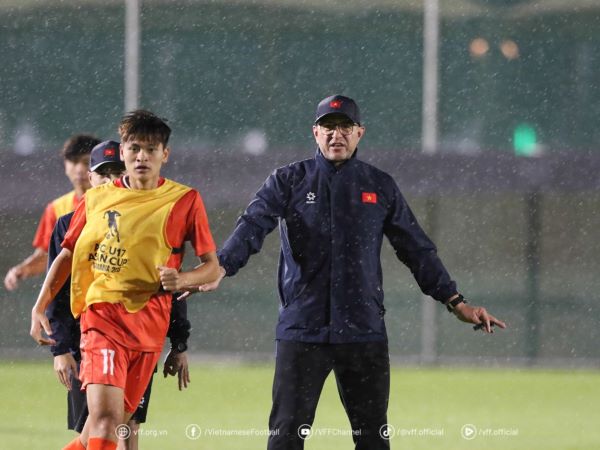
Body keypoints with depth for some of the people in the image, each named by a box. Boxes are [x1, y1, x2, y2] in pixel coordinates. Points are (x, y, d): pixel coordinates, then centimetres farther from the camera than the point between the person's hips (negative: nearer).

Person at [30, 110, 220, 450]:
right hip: (102, 317, -1)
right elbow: (67, 255, 17)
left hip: (149, 326, 1)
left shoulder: (185, 201, 3)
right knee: (105, 417, -19)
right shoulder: (97, 199, 7)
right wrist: (40, 308, 8)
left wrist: (182, 279, -16)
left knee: (114, 422, 6)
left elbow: (213, 267, 5)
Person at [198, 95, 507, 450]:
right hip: (301, 330, -2)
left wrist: (457, 303, 4)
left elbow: (417, 250, 11)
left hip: (364, 331, 2)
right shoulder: (288, 182, 4)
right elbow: (251, 229, -10)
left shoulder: (381, 187, 10)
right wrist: (220, 269, -28)